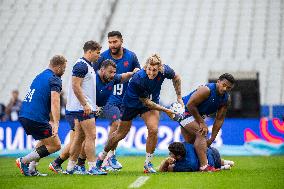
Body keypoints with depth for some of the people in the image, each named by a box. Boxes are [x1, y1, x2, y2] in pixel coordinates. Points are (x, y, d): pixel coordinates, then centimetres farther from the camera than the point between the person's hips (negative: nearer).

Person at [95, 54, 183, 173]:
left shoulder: (165, 71, -26)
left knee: (153, 130, -18)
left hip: (152, 101, 3)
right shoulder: (138, 79, -38)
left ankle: (148, 163, -3)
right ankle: (103, 155, 35)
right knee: (121, 133, 10)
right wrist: (165, 110, -23)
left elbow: (176, 78, -1)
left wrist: (179, 97, 0)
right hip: (132, 103, -3)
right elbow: (145, 102, -26)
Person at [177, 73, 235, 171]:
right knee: (201, 133, -24)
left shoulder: (226, 99, -5)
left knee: (191, 142, 17)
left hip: (197, 115, 9)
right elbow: (190, 105, -26)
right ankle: (204, 166, -33)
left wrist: (211, 139, -5)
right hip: (184, 110, -9)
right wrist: (202, 123, -22)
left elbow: (219, 119, -1)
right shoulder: (206, 90, -28)